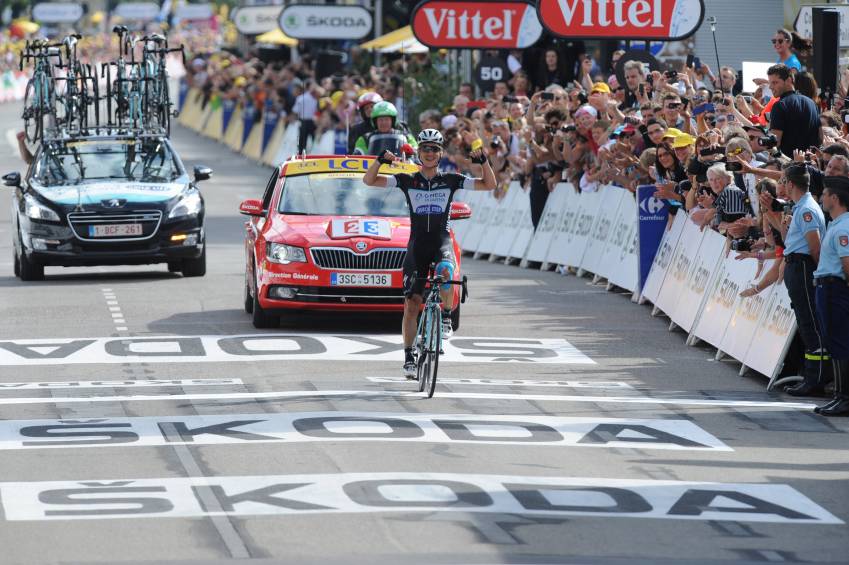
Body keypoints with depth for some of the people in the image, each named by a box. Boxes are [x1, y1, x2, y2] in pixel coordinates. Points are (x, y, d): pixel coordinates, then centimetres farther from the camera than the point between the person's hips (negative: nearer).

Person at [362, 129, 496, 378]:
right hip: (417, 243, 1)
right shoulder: (408, 181, 4)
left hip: (441, 240, -1)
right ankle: (409, 356, 6)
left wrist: (483, 161, -14)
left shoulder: (450, 180, 4)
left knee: (445, 270, -37)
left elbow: (489, 185, 2)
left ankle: (446, 317, -14)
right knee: (412, 303, -4)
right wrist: (381, 160, -19)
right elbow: (369, 180, -1)